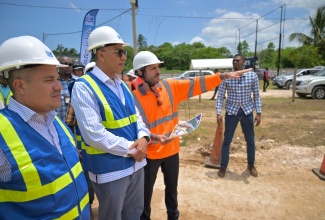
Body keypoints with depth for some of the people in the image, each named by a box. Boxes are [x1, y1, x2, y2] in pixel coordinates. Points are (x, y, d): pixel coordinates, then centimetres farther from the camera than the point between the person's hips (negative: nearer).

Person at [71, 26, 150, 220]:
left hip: (136, 163, 7)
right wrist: (131, 148, -19)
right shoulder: (84, 87, -16)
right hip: (110, 168, -7)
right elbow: (94, 134, -23)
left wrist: (143, 138, -9)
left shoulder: (122, 85, 8)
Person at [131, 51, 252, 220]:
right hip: (149, 153, -4)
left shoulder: (171, 86, -5)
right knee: (146, 190, 15)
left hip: (172, 149, 4)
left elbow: (196, 84, -8)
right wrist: (155, 137, -35)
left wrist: (223, 76, -15)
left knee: (172, 187, 24)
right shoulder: (134, 98, -15)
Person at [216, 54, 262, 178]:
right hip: (231, 111, -1)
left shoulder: (253, 76, -2)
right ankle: (223, 166, 23)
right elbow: (220, 96, -2)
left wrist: (258, 113, -2)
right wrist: (218, 113, -11)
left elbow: (256, 95, 3)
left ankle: (251, 165, 35)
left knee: (250, 141, 12)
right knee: (227, 140, 6)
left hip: (247, 111, 1)